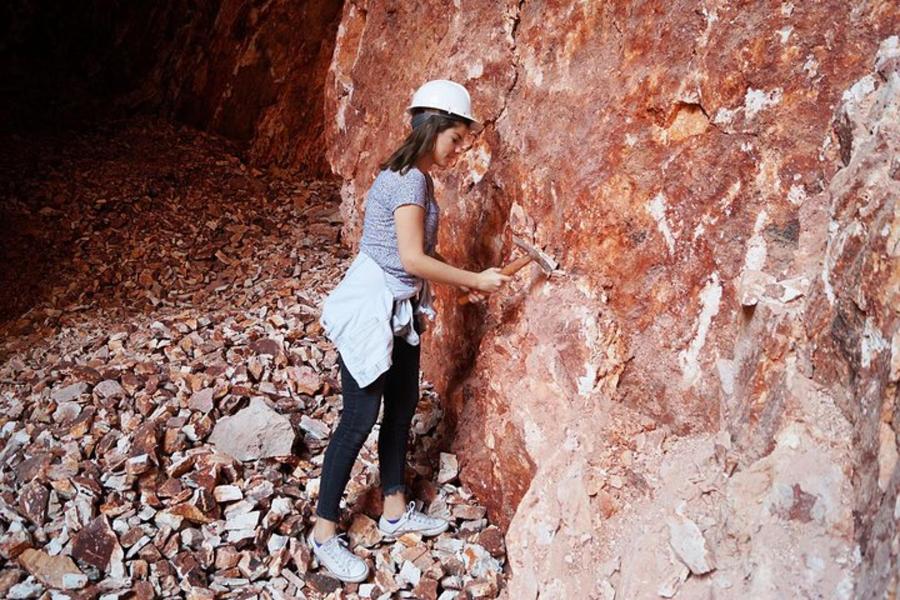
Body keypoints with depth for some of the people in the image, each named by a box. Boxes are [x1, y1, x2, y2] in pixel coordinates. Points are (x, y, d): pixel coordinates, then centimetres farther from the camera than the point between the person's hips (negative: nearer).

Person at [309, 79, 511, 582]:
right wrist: (475, 280, -15)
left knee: (403, 407, 17)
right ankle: (325, 532, 11)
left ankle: (396, 511, 32)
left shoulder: (417, 177, 10)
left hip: (401, 311, 10)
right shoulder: (408, 179, -19)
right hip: (371, 311, -10)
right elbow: (413, 259, -24)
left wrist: (463, 282, 4)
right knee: (360, 419, -3)